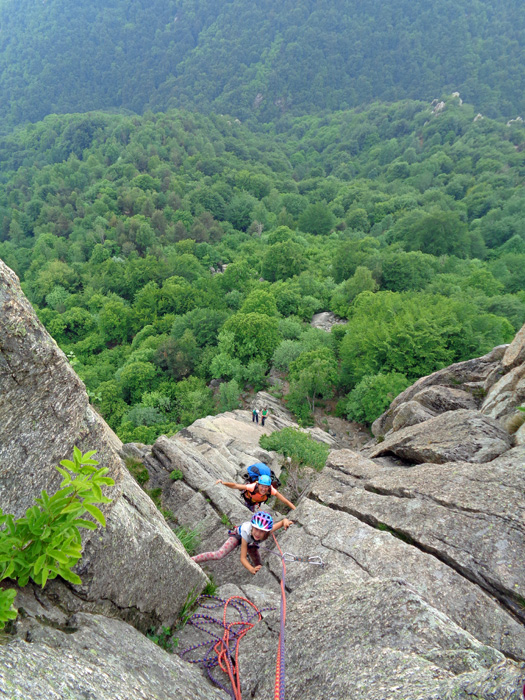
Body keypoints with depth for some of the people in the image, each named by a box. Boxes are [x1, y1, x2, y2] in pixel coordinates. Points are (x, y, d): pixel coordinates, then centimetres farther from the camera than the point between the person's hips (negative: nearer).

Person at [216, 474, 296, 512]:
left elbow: (285, 501, -39)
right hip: (248, 498, -2)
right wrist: (223, 482, -59)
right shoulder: (253, 487, -47)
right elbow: (235, 486, -47)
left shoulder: (271, 491, -43)